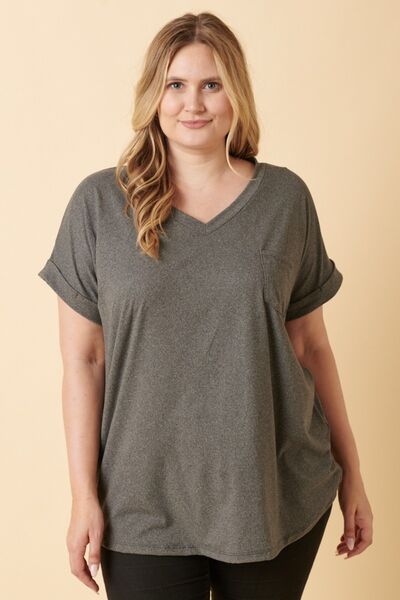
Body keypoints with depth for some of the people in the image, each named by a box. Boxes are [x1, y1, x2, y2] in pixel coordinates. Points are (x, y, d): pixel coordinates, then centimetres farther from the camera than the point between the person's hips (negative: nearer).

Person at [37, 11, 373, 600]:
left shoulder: (286, 198, 0)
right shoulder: (99, 203, -4)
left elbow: (311, 345, 5)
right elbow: (82, 359, -3)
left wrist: (351, 473, 8)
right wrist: (84, 494, -4)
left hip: (277, 495, 2)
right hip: (145, 507, -1)